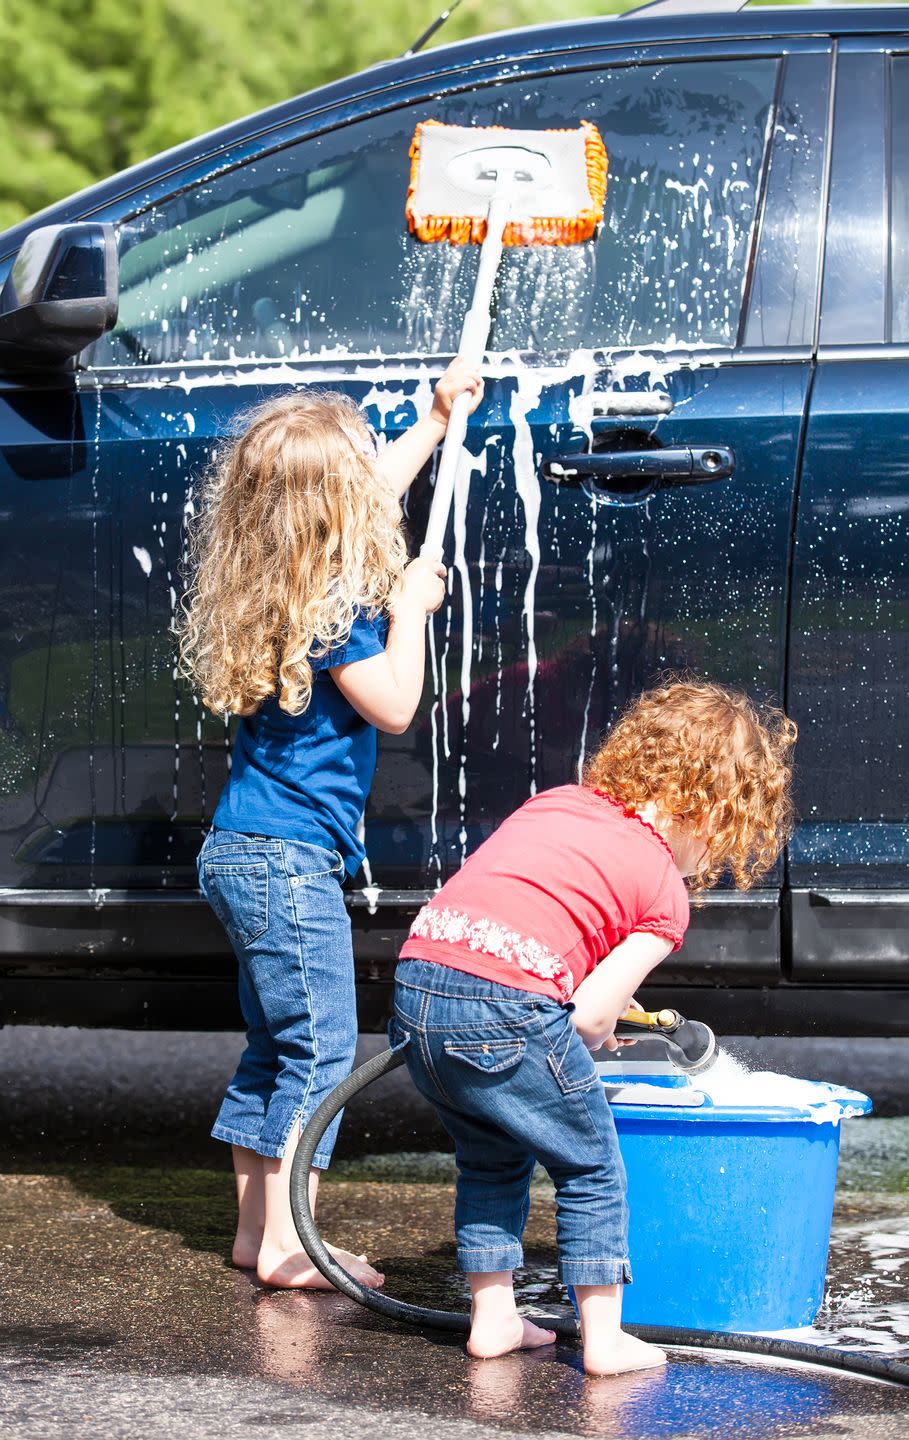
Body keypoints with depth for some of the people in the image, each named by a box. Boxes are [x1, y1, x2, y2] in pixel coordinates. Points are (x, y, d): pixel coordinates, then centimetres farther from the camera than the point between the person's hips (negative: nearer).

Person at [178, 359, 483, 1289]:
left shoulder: (274, 581, 9)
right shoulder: (333, 603, -18)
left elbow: (367, 496, 27)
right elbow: (393, 706, -14)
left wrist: (436, 421, 34)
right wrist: (409, 607, -5)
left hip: (242, 853, 10)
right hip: (289, 860, -10)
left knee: (274, 1046, 15)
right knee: (320, 1049, -6)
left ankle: (256, 1230, 20)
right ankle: (286, 1244, -5)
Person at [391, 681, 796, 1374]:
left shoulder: (557, 801, 23)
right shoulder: (666, 894, 5)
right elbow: (593, 1013, -2)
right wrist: (591, 1037, 21)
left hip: (418, 977, 7)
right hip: (507, 1005, -6)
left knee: (492, 1159, 27)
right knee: (592, 1168, 13)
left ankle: (492, 1318, 29)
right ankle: (605, 1338, 14)